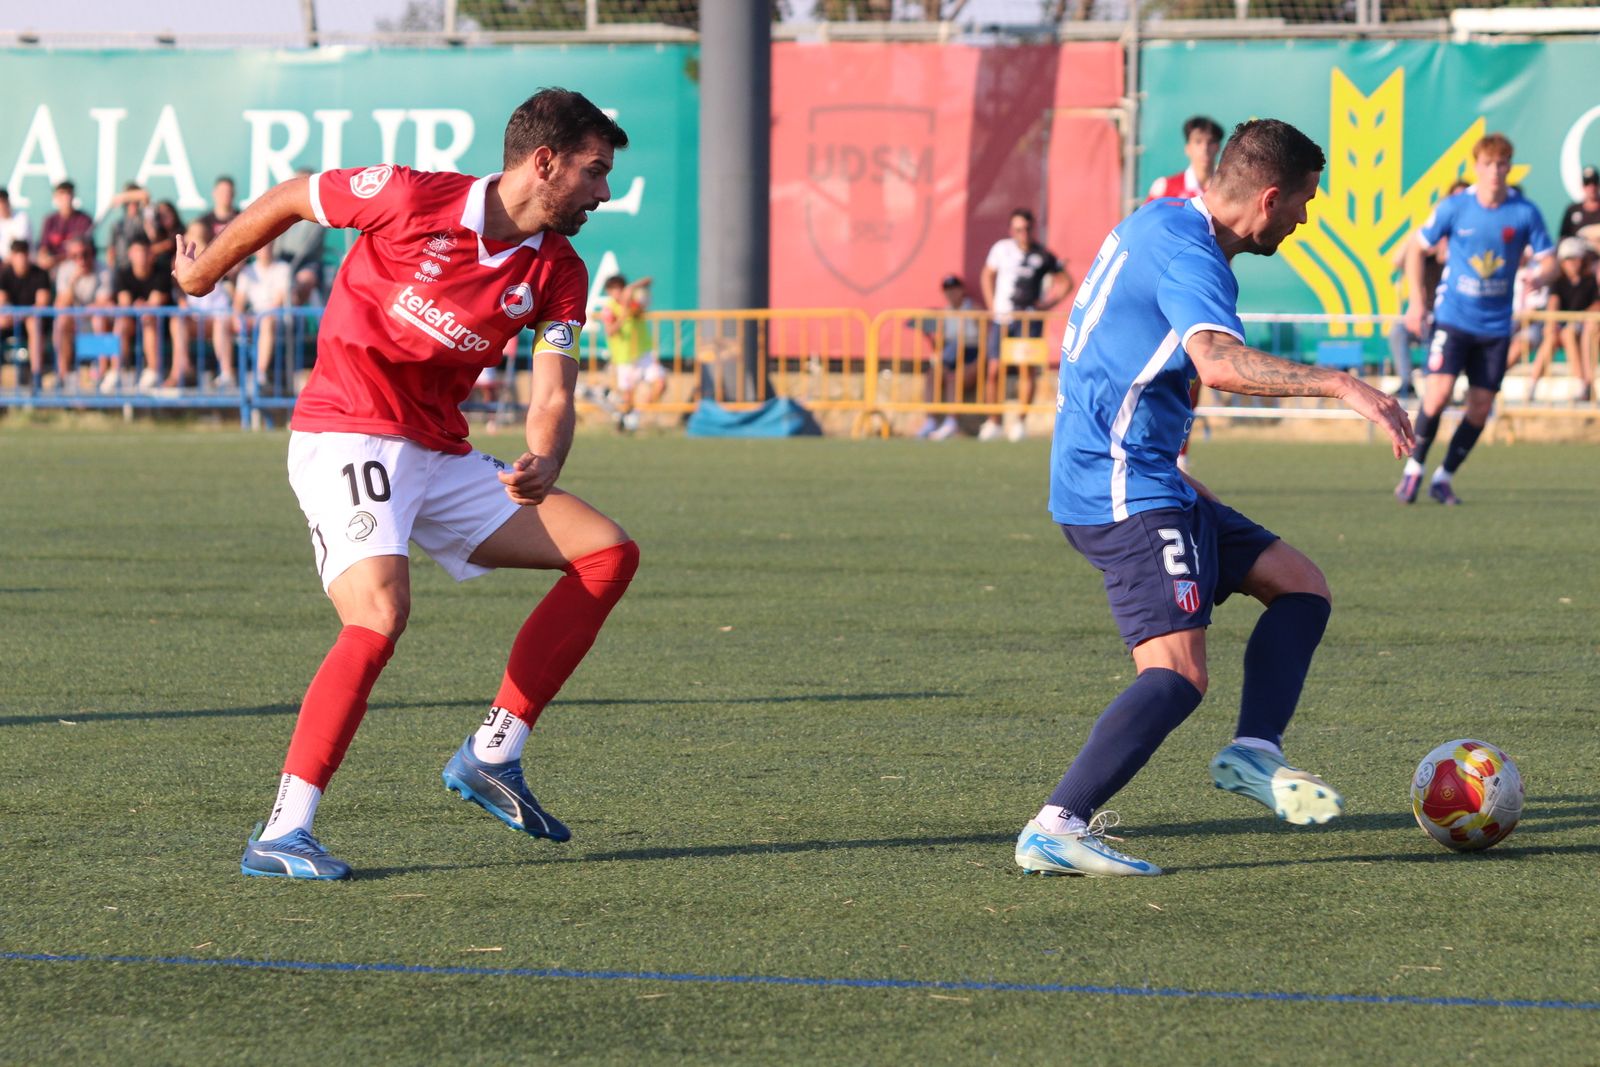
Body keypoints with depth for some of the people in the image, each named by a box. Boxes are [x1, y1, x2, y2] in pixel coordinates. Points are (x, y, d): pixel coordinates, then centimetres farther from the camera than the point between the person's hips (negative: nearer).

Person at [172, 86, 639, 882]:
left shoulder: (559, 276, 2)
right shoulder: (413, 198, -13)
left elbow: (551, 402, -2)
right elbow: (288, 199, 3)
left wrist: (542, 467, -26)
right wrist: (203, 273, 18)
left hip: (439, 456, 7)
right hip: (343, 436, -7)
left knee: (609, 553, 0)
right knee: (380, 615, -29)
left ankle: (493, 754, 3)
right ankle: (281, 834, -26)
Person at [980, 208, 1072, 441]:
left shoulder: (1043, 255, 2)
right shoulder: (1002, 249, 6)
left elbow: (1065, 281, 12)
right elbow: (987, 276, 18)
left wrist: (1047, 303, 1)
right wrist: (992, 306, 7)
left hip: (1030, 319, -2)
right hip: (1003, 317, 2)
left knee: (1026, 369, -9)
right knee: (995, 369, -3)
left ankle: (1019, 422, -5)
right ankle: (993, 422, 4)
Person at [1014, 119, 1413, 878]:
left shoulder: (1157, 223, 14)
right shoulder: (1189, 257, -18)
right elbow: (1218, 361, -37)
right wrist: (1340, 386, -40)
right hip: (1126, 493, -11)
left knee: (1301, 586, 11)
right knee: (1180, 675, -20)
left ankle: (1254, 752, -3)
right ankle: (1056, 828, -27)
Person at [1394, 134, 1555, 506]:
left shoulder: (1525, 213, -4)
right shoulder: (1454, 207, -6)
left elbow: (1549, 262, 1)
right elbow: (1417, 248, 6)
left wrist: (1539, 276, -23)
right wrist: (1416, 301, 0)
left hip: (1495, 325, 2)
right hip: (1453, 318, -2)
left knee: (1480, 408, 0)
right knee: (1438, 394, -16)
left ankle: (1444, 477, 16)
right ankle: (1414, 468, 3)